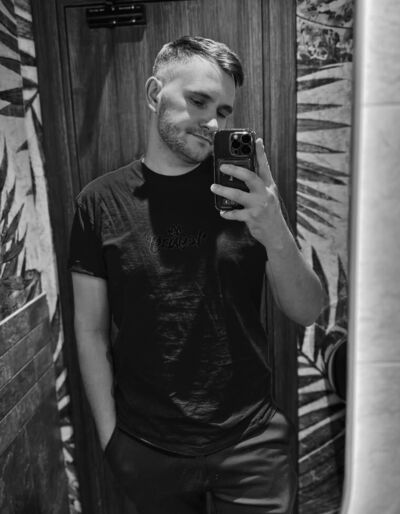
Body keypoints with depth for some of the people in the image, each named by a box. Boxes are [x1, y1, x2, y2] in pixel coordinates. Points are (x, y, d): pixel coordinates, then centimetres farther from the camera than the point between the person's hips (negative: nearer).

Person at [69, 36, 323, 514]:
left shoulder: (247, 191, -5)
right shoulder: (100, 201, -6)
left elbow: (306, 312, -6)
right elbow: (90, 331, -1)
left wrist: (275, 235, -24)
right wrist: (108, 434, -1)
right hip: (147, 451, 1)